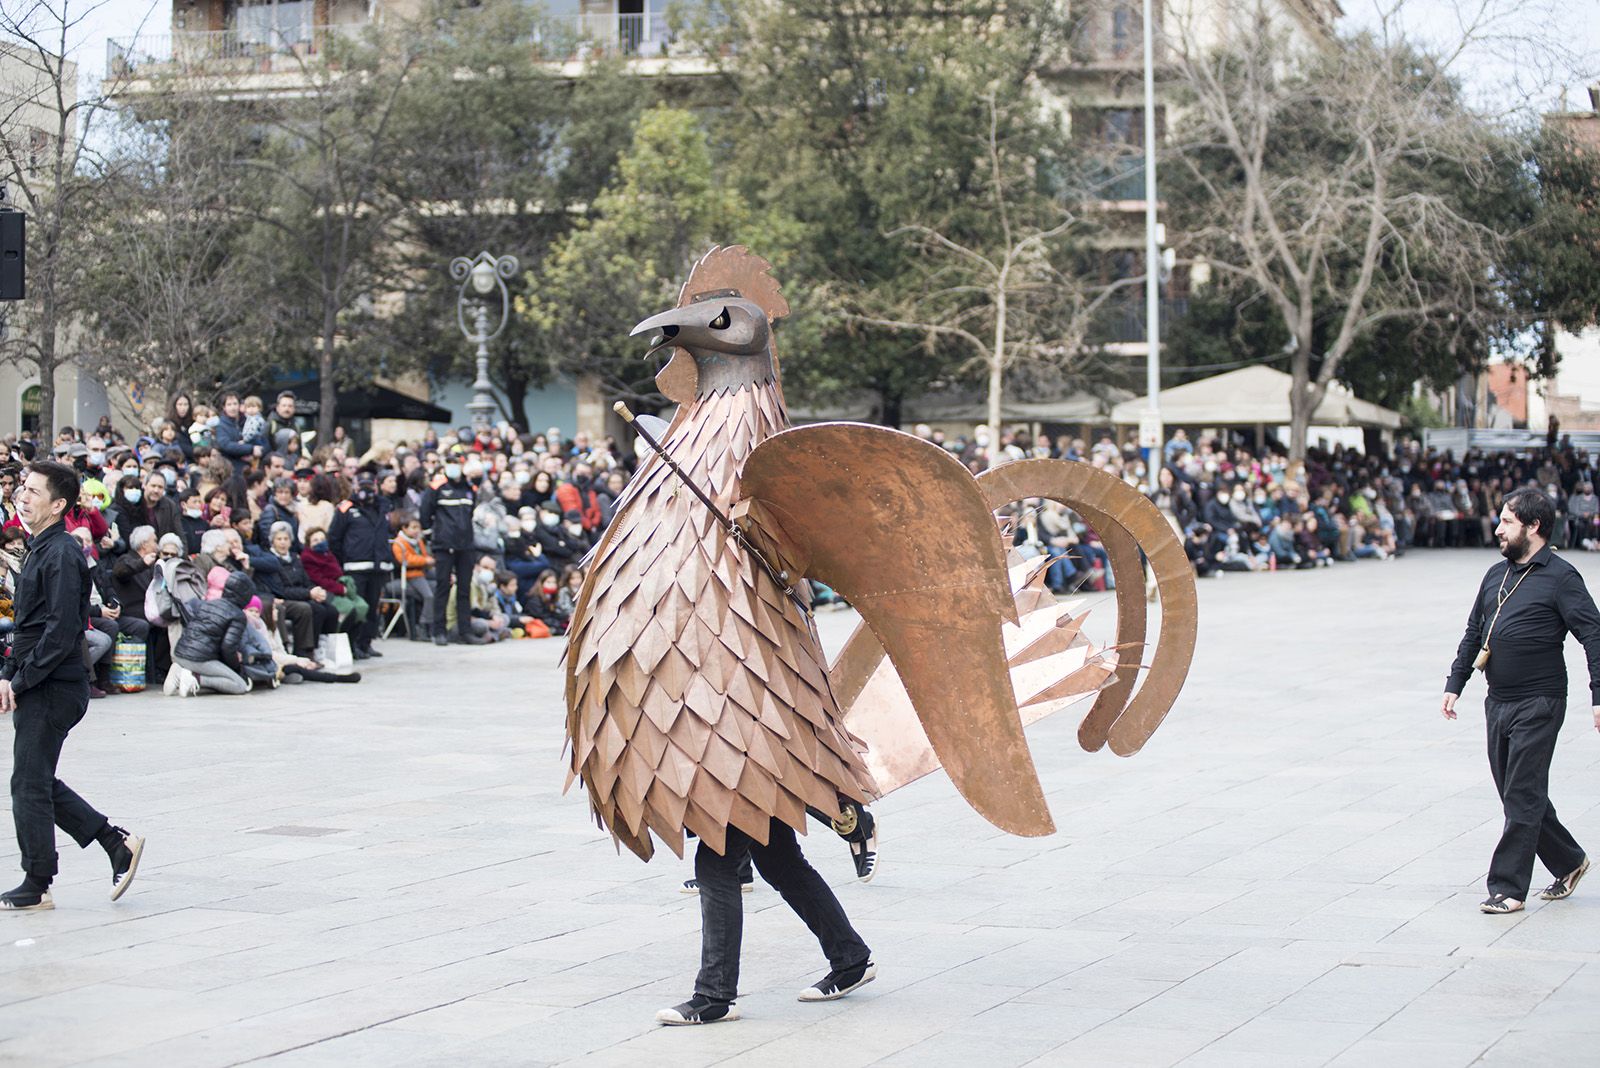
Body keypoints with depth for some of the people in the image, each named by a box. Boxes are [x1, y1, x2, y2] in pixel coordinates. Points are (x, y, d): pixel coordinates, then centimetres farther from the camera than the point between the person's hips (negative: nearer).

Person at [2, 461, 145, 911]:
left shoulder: (62, 554, -16)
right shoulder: (40, 549, 15)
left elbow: (61, 632, -22)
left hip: (53, 689, -10)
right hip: (36, 688, 10)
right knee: (40, 782, 14)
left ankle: (36, 887, 8)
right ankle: (117, 843, 19)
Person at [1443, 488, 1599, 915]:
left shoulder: (1560, 577, -7)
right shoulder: (1496, 576, 14)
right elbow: (1473, 633, 21)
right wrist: (1455, 684, 15)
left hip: (1539, 704, -7)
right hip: (1498, 703, 7)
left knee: (1523, 797, -5)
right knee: (1516, 794, 12)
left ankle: (1508, 887, 0)